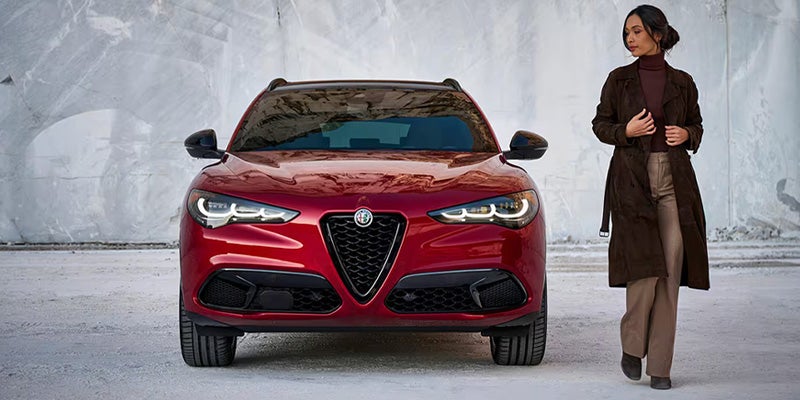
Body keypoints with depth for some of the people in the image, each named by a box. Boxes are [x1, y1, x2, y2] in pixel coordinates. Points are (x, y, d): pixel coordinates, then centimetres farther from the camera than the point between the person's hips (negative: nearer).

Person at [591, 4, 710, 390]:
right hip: (632, 178, -2)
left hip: (674, 179, 2)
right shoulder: (619, 79, 6)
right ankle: (632, 347, 13)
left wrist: (686, 135, -4)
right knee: (644, 267, -11)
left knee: (671, 271, -3)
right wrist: (626, 131, -9)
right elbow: (600, 123, 10)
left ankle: (660, 366, 3)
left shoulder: (682, 82, 9)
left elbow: (696, 125, 18)